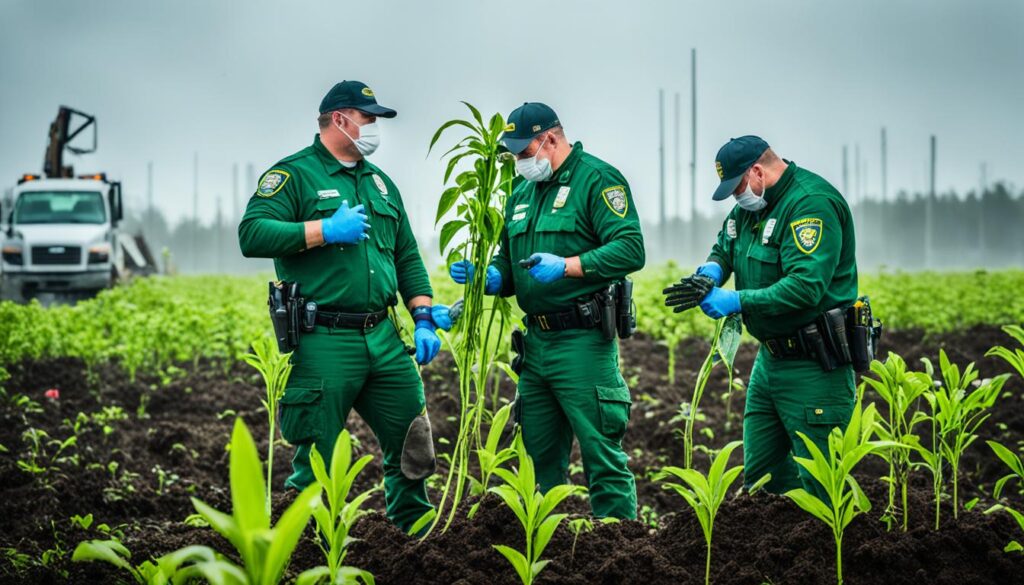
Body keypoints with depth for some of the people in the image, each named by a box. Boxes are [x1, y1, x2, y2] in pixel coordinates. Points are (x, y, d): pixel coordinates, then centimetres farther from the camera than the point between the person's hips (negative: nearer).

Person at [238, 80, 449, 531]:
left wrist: (423, 317, 9)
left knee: (412, 439, 9)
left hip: (383, 339, 7)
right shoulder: (294, 175, -3)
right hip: (324, 343, -7)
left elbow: (407, 256, 22)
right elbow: (251, 235, -16)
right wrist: (326, 230, -18)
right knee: (316, 461, -2)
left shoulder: (379, 181, 19)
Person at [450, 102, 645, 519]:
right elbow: (507, 269, 23)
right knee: (541, 457, 14)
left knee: (602, 454, -7)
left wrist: (567, 266, -24)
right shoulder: (521, 195, 18)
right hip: (536, 343, 8)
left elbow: (630, 249, -18)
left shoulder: (597, 179, -7)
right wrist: (485, 276, 1)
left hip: (582, 343, -8)